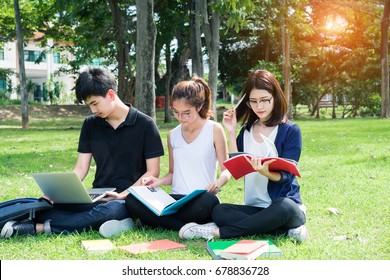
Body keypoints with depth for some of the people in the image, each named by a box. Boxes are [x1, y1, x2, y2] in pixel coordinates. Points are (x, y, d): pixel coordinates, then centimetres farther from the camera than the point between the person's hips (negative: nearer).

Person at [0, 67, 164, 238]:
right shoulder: (90, 124, 10)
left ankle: (39, 228, -30)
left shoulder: (145, 125, -3)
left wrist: (125, 195, -18)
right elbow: (80, 168, 8)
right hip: (96, 198, 4)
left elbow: (152, 172, -4)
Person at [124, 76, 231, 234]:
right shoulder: (173, 135, 15)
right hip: (176, 200, 4)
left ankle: (161, 221, -18)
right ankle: (188, 226, -22)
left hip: (201, 199, -4)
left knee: (208, 201, -42)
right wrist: (159, 182, 1)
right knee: (131, 200, -22)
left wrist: (219, 181, -19)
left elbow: (226, 169, 4)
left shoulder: (214, 130, 2)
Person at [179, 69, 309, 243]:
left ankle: (219, 232, -26)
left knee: (283, 207, -39)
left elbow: (285, 176, -12)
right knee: (219, 211, -24)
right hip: (255, 207, 4)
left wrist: (265, 171, -33)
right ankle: (287, 229, -25)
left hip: (286, 204, -4)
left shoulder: (290, 131, -3)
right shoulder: (246, 131, 12)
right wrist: (231, 133, -3)